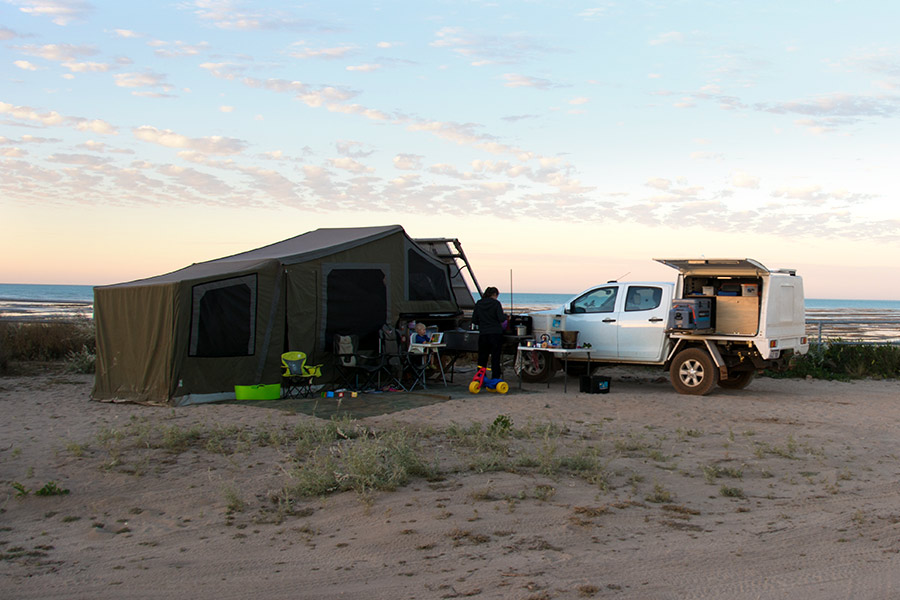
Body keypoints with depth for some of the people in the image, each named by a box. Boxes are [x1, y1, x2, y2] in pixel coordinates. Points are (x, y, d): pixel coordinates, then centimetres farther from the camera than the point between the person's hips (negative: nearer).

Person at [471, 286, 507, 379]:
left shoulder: (478, 304, 6)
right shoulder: (496, 303, -6)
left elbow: (474, 321, 7)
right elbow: (501, 319, -14)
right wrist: (505, 316, 7)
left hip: (483, 334, 3)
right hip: (496, 333, -3)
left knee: (482, 357, 10)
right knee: (495, 357, 4)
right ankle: (495, 377, 6)